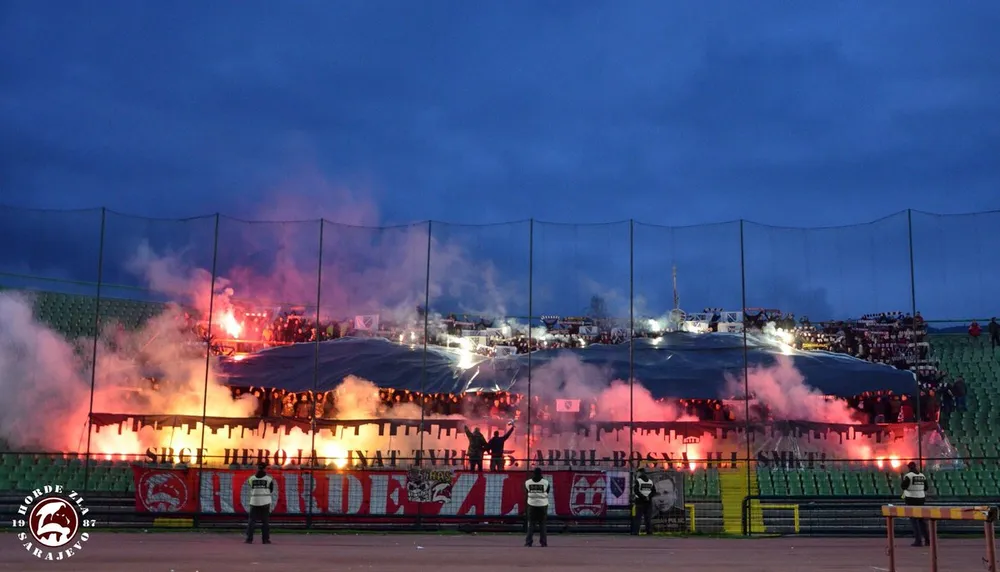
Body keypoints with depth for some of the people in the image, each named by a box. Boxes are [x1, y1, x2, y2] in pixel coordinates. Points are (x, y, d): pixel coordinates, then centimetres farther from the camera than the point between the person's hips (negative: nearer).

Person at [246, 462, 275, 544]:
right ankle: (265, 539, 2)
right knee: (265, 521, 4)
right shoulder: (269, 479, -2)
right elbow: (271, 491, 7)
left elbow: (251, 490, 13)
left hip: (254, 502, 1)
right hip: (265, 502, -1)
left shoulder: (252, 478, 3)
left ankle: (249, 539, -2)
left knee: (251, 520, 4)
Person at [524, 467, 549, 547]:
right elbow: (547, 492, 5)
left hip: (532, 505, 1)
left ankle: (529, 541, -1)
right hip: (542, 505, -1)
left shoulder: (528, 482, -4)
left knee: (531, 523, 6)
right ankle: (543, 541, 5)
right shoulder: (545, 483, -8)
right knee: (542, 524, 7)